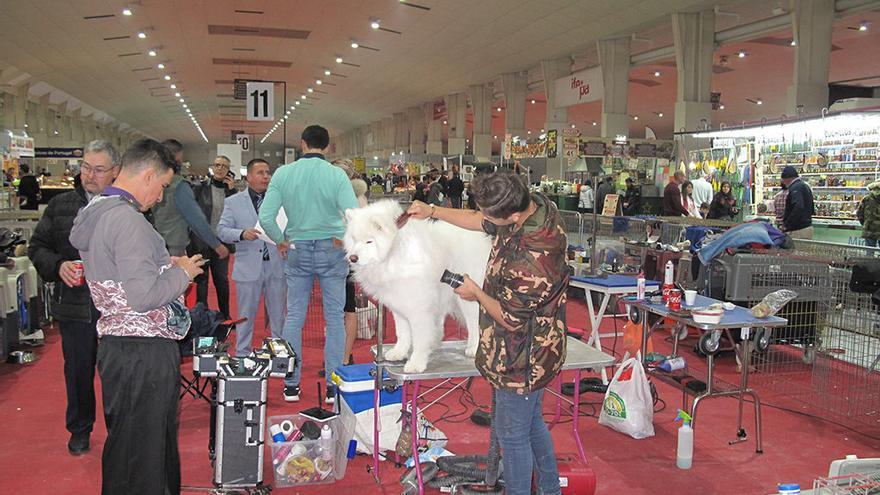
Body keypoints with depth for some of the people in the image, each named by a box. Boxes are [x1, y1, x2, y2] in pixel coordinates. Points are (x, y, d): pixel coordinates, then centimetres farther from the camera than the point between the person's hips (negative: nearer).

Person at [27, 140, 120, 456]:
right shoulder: (60, 205, 5)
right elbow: (37, 246, 9)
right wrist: (58, 266, -9)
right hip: (74, 307, 3)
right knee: (78, 371, 16)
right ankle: (80, 429, 35)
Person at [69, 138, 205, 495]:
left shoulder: (95, 213, 11)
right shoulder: (127, 219, -20)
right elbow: (144, 297, -26)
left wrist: (166, 264, 13)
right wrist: (182, 273, -11)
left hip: (116, 342, 10)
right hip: (143, 352, -10)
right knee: (142, 451, 1)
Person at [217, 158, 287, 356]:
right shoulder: (233, 202, 5)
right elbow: (222, 230, -1)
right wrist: (242, 234, -19)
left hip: (276, 265, 1)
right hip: (248, 267, -1)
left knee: (278, 315, 10)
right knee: (246, 316, 8)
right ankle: (242, 355, 20)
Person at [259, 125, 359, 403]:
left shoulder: (283, 174, -4)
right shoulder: (336, 175, -9)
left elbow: (265, 217, -10)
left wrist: (281, 240, 5)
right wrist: (342, 238, -2)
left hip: (298, 249, 2)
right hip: (332, 251, -2)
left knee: (294, 317, 11)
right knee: (334, 318, 6)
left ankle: (291, 384, 17)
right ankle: (333, 385, 10)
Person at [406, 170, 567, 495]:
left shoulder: (528, 262, -38)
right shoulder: (538, 204, -10)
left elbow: (510, 320, -23)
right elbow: (481, 222, 7)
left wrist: (476, 293, -7)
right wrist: (432, 211, 3)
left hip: (521, 362, -10)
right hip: (537, 350, 10)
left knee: (512, 434, 10)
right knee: (532, 423, 27)